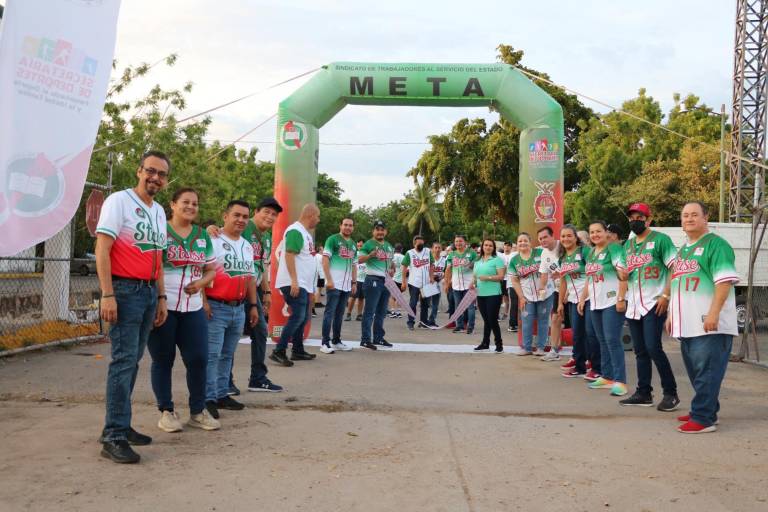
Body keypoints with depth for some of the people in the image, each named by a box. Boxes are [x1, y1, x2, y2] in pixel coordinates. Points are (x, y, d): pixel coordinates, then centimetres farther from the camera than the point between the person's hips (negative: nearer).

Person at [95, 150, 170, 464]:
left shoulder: (159, 212, 17)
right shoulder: (119, 201, -6)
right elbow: (102, 249, -12)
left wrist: (161, 298, 16)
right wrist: (107, 295, -19)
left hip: (149, 292, 7)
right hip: (125, 290, -7)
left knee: (133, 361, 10)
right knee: (124, 360, -10)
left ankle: (120, 425, 18)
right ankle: (113, 438, -6)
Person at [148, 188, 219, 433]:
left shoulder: (203, 236, 13)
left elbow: (211, 269, 19)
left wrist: (201, 283, -2)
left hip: (193, 308, 4)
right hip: (163, 306, -4)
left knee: (199, 359, 2)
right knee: (163, 360, 5)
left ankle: (198, 411, 17)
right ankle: (166, 412, 17)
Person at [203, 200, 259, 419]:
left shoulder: (247, 246, 15)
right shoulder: (212, 241, -8)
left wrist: (253, 306, 17)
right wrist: (203, 301, -20)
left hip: (239, 309, 7)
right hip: (216, 308, -7)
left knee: (227, 355, 13)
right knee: (212, 355, -6)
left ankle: (222, 395, 21)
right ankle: (208, 398, -1)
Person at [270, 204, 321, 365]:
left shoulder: (305, 233, 18)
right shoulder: (295, 231, -13)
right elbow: (289, 255, -21)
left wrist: (311, 288, 23)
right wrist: (294, 281, -26)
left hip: (303, 284, 10)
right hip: (294, 284, -10)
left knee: (302, 318, 13)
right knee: (297, 317, -14)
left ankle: (298, 351, 21)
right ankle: (279, 351, -12)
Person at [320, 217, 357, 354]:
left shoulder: (353, 244, 17)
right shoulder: (333, 239, -4)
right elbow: (325, 260, -9)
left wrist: (354, 282, 15)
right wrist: (328, 279, -16)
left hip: (346, 285, 7)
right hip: (334, 283, -7)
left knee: (339, 314, 11)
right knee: (329, 313, -6)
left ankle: (336, 341, 18)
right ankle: (325, 343, -4)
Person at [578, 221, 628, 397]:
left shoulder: (614, 248, -8)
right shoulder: (590, 253, 16)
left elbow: (623, 275, -15)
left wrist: (621, 298, -24)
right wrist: (582, 299, 20)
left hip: (612, 302, -8)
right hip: (595, 303, 8)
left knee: (612, 340, -11)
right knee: (603, 341, 11)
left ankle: (620, 381, -8)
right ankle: (607, 377, 19)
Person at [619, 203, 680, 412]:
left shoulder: (660, 239, -6)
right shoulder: (628, 244, 16)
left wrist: (666, 295, -18)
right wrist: (623, 296, 13)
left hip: (654, 303, -7)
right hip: (633, 304, 7)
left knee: (653, 348, -14)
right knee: (640, 351, 10)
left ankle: (670, 393, -2)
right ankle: (643, 393, 17)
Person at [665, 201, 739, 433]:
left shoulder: (716, 244, -7)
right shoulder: (682, 250, 20)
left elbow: (725, 280, -16)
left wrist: (713, 313, -23)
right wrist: (671, 315, 23)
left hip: (709, 324, -9)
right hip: (688, 324, 9)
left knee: (706, 371, -8)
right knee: (695, 370, 14)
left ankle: (703, 418, -5)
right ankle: (706, 408, 26)